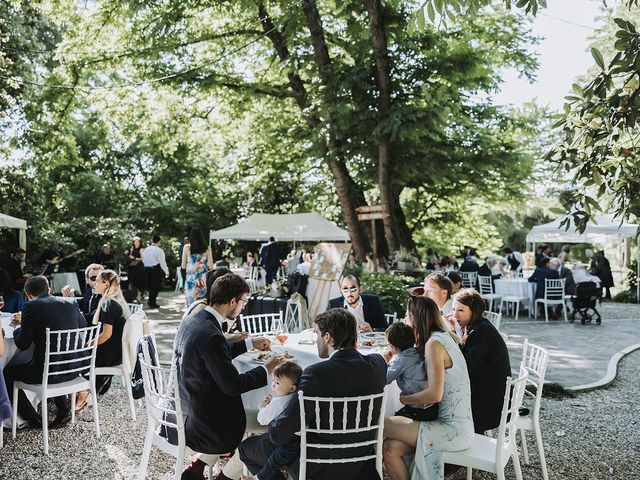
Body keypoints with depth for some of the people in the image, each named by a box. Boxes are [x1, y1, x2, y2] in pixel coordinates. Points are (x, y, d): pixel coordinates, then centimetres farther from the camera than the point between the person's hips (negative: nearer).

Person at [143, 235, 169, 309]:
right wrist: (167, 272, -7)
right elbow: (162, 262, -12)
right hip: (156, 269, -6)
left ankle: (150, 301, 22)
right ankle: (152, 303, 0)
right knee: (155, 286, 0)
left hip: (147, 269, 6)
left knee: (150, 285, 17)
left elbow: (143, 260, 14)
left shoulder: (146, 249, 8)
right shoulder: (159, 250, -12)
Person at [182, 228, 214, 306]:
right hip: (204, 279, 1)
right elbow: (211, 266, -1)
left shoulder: (187, 247, -1)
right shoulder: (207, 249, -1)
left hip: (191, 279, 0)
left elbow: (183, 266, 3)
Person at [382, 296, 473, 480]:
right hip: (456, 425, 8)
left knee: (381, 425, -9)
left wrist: (406, 399, -6)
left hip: (455, 430, -8)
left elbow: (435, 394, -23)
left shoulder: (434, 343, -17)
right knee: (390, 448, -6)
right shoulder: (445, 337, 11)